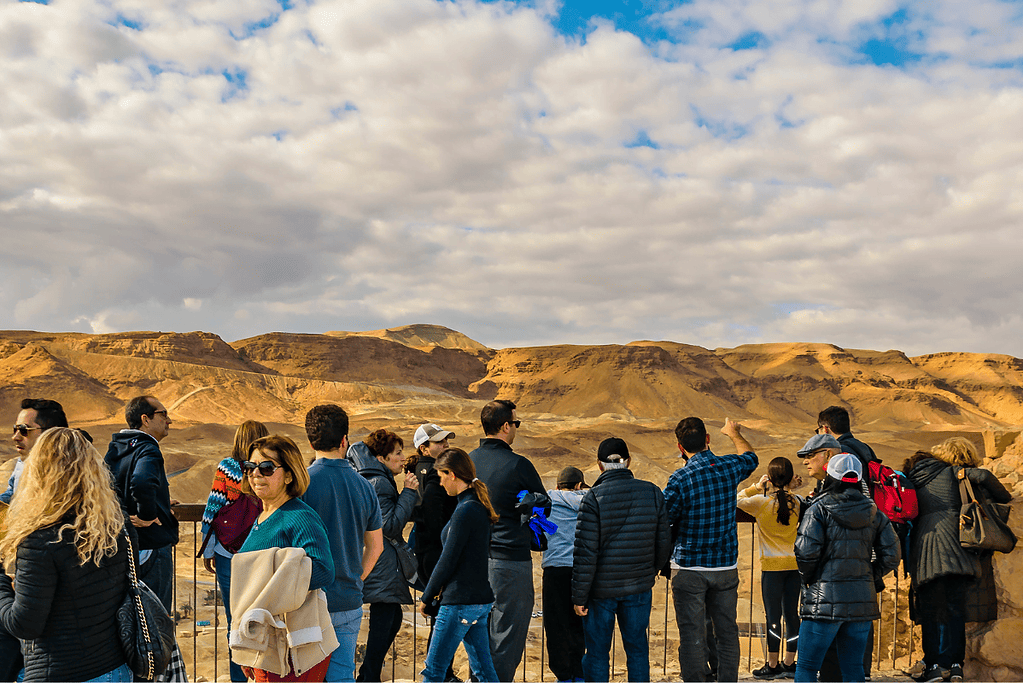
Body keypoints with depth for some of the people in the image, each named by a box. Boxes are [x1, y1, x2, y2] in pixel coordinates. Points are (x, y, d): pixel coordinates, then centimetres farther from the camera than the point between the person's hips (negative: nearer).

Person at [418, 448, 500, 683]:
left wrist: (427, 597, -3)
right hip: (481, 599, 9)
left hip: (461, 601, -9)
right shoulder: (479, 506, 11)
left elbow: (448, 561, -15)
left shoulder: (464, 511, -17)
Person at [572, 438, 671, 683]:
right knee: (637, 648, 15)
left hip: (601, 589, -3)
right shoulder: (653, 493, -2)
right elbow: (664, 542, 6)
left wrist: (579, 596, -8)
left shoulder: (593, 498, -14)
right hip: (639, 588, 3)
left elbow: (585, 553, -15)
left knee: (597, 653, 9)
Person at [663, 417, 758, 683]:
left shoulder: (680, 479, -15)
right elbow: (751, 457, 23)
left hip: (690, 569, -4)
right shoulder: (729, 467, -2)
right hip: (726, 566, 4)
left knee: (692, 634, 1)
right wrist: (735, 433, 41)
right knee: (727, 631, 13)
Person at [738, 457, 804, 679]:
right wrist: (789, 489, 7)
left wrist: (757, 487, 3)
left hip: (772, 565, -4)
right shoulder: (797, 502, -2)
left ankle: (772, 666, 8)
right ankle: (789, 664, 18)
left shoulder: (760, 502, -12)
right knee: (792, 614, 10)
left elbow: (737, 500, 3)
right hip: (794, 564, 4)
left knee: (773, 617, 2)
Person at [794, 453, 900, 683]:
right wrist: (868, 577, 15)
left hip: (825, 600, -5)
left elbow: (806, 551, -16)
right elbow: (891, 556, 6)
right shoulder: (874, 513, 8)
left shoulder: (819, 509, -6)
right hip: (863, 599, 5)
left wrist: (807, 579, 0)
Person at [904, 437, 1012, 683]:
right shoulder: (952, 473, 8)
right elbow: (983, 476, -7)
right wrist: (1006, 499, 7)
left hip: (923, 549, 3)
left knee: (929, 609, 6)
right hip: (953, 544, -3)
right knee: (955, 607, 3)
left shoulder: (914, 478, 22)